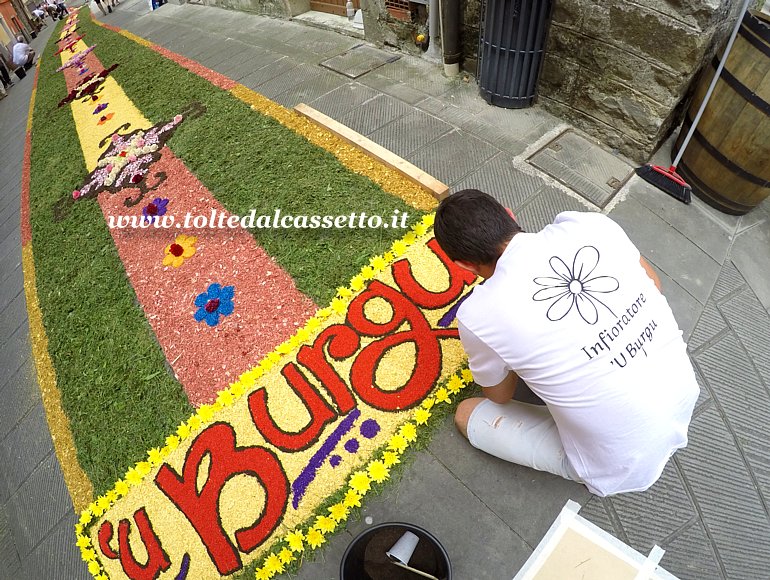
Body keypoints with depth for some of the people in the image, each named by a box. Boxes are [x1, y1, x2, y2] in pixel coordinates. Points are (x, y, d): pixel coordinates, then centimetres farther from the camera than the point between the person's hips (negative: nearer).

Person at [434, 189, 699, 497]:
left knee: (466, 415, 8)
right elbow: (653, 285, 8)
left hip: (624, 467, -5)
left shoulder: (477, 315, -23)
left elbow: (499, 396, -1)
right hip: (685, 395, 6)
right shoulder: (590, 223, -11)